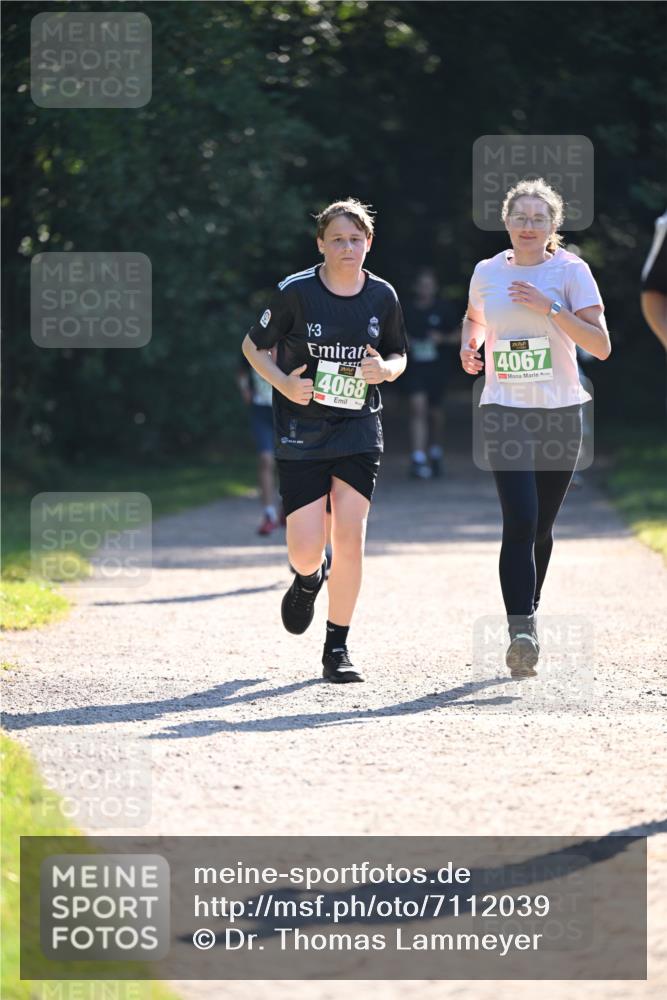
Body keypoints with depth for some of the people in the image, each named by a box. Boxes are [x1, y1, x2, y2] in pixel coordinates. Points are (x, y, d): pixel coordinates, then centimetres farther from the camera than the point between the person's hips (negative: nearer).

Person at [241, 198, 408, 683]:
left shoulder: (382, 297, 1)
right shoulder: (295, 292, -8)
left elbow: (399, 354, 15)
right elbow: (253, 344, 3)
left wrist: (386, 369, -9)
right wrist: (283, 383, -14)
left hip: (359, 431, 2)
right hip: (301, 436, -2)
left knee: (350, 540, -8)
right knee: (306, 551, -7)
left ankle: (338, 647, 5)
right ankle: (309, 580, 33)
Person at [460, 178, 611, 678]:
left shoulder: (571, 271, -3)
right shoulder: (487, 272, 4)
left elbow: (601, 346, -10)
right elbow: (474, 318, 27)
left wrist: (550, 308, -19)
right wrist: (470, 347, 6)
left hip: (560, 412, 0)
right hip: (504, 412, 0)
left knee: (541, 526, 11)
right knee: (520, 523, -17)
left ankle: (530, 614, 33)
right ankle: (522, 632, -23)